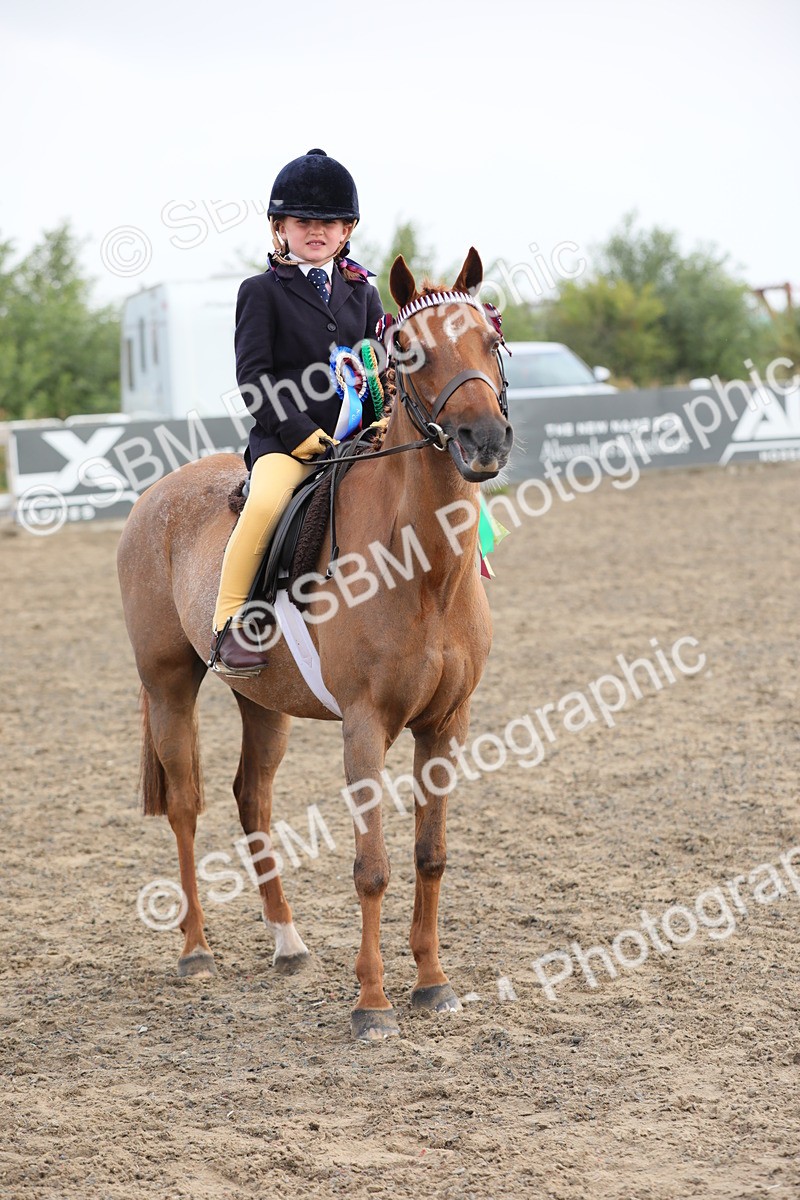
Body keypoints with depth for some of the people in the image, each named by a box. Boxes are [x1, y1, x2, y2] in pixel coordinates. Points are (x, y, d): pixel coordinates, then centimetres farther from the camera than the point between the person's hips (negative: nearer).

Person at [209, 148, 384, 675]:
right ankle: (229, 623, -23)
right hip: (285, 437, -5)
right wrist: (298, 432, -13)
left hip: (358, 436, 5)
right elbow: (253, 375, -3)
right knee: (266, 503, -34)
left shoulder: (362, 293, 19)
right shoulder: (262, 292, 5)